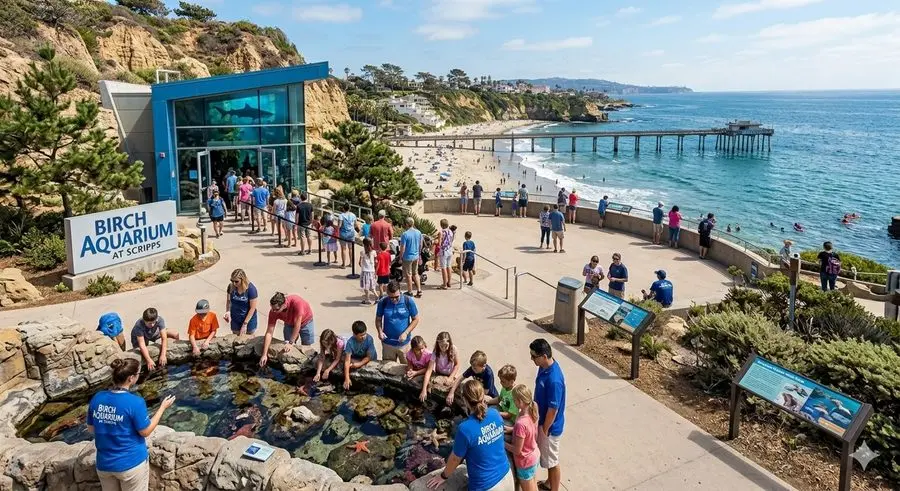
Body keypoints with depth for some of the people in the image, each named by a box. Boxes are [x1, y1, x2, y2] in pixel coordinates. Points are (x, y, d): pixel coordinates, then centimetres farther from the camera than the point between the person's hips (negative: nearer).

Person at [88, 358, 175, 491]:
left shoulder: (96, 398, -6)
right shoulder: (135, 402, -22)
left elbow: (91, 429, 6)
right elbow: (145, 432, -11)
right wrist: (162, 407, -4)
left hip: (104, 464, 5)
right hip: (131, 464, -5)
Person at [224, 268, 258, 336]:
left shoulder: (251, 288, -23)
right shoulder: (231, 287, -13)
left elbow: (252, 308, -18)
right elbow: (228, 300, 4)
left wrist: (245, 324, -17)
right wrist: (227, 312, -14)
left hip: (249, 319, -3)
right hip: (235, 319, 3)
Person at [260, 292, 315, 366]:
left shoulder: (296, 302, -43)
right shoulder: (273, 311, -30)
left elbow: (297, 325, -34)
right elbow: (269, 332, -28)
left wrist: (291, 343, -30)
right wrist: (264, 354, -31)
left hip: (305, 321, -3)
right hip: (289, 324, 3)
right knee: (288, 349, 1)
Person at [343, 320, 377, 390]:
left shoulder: (369, 339, -30)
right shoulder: (350, 342, -29)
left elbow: (369, 357, -22)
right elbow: (347, 360, -34)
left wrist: (359, 364, -39)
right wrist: (347, 379, -42)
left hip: (370, 360, -1)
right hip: (355, 359, 1)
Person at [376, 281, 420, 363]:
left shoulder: (408, 301, -10)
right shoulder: (382, 303, -7)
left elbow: (415, 319, -2)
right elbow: (378, 319, 6)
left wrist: (406, 333, -14)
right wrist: (380, 331, -13)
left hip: (404, 343, -1)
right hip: (388, 343, 1)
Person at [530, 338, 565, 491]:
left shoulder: (554, 380, -36)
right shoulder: (544, 367, -7)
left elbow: (553, 410, -27)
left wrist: (544, 431, -14)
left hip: (550, 426, -9)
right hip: (543, 420, 9)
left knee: (552, 461, 13)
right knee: (547, 457, 28)